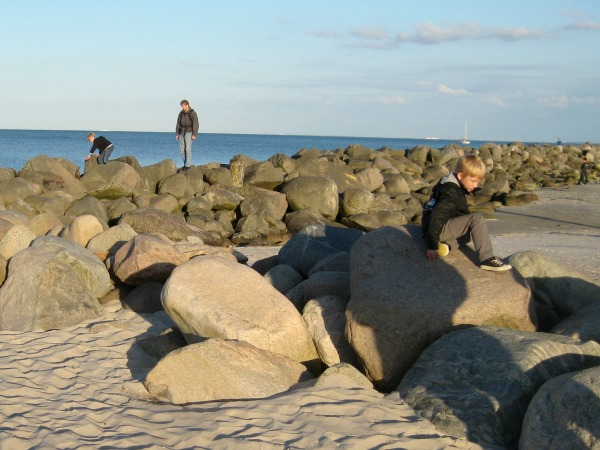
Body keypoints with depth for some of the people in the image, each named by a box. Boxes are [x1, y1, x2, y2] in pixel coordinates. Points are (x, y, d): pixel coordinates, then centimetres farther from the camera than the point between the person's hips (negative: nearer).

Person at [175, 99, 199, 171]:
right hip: (181, 133, 6)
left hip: (189, 133, -6)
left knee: (188, 149, -12)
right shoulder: (181, 113, 8)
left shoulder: (193, 113, -10)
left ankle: (188, 165, -9)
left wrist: (194, 135, -20)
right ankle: (186, 164, 11)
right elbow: (178, 124, 10)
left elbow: (196, 124, -13)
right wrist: (177, 134, 5)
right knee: (182, 149, 3)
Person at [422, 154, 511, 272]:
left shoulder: (453, 186, 11)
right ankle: (487, 259, -24)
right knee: (477, 219, -20)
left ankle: (446, 244, 1)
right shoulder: (451, 193, -19)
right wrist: (432, 244, -28)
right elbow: (437, 216, -28)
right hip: (440, 229, -10)